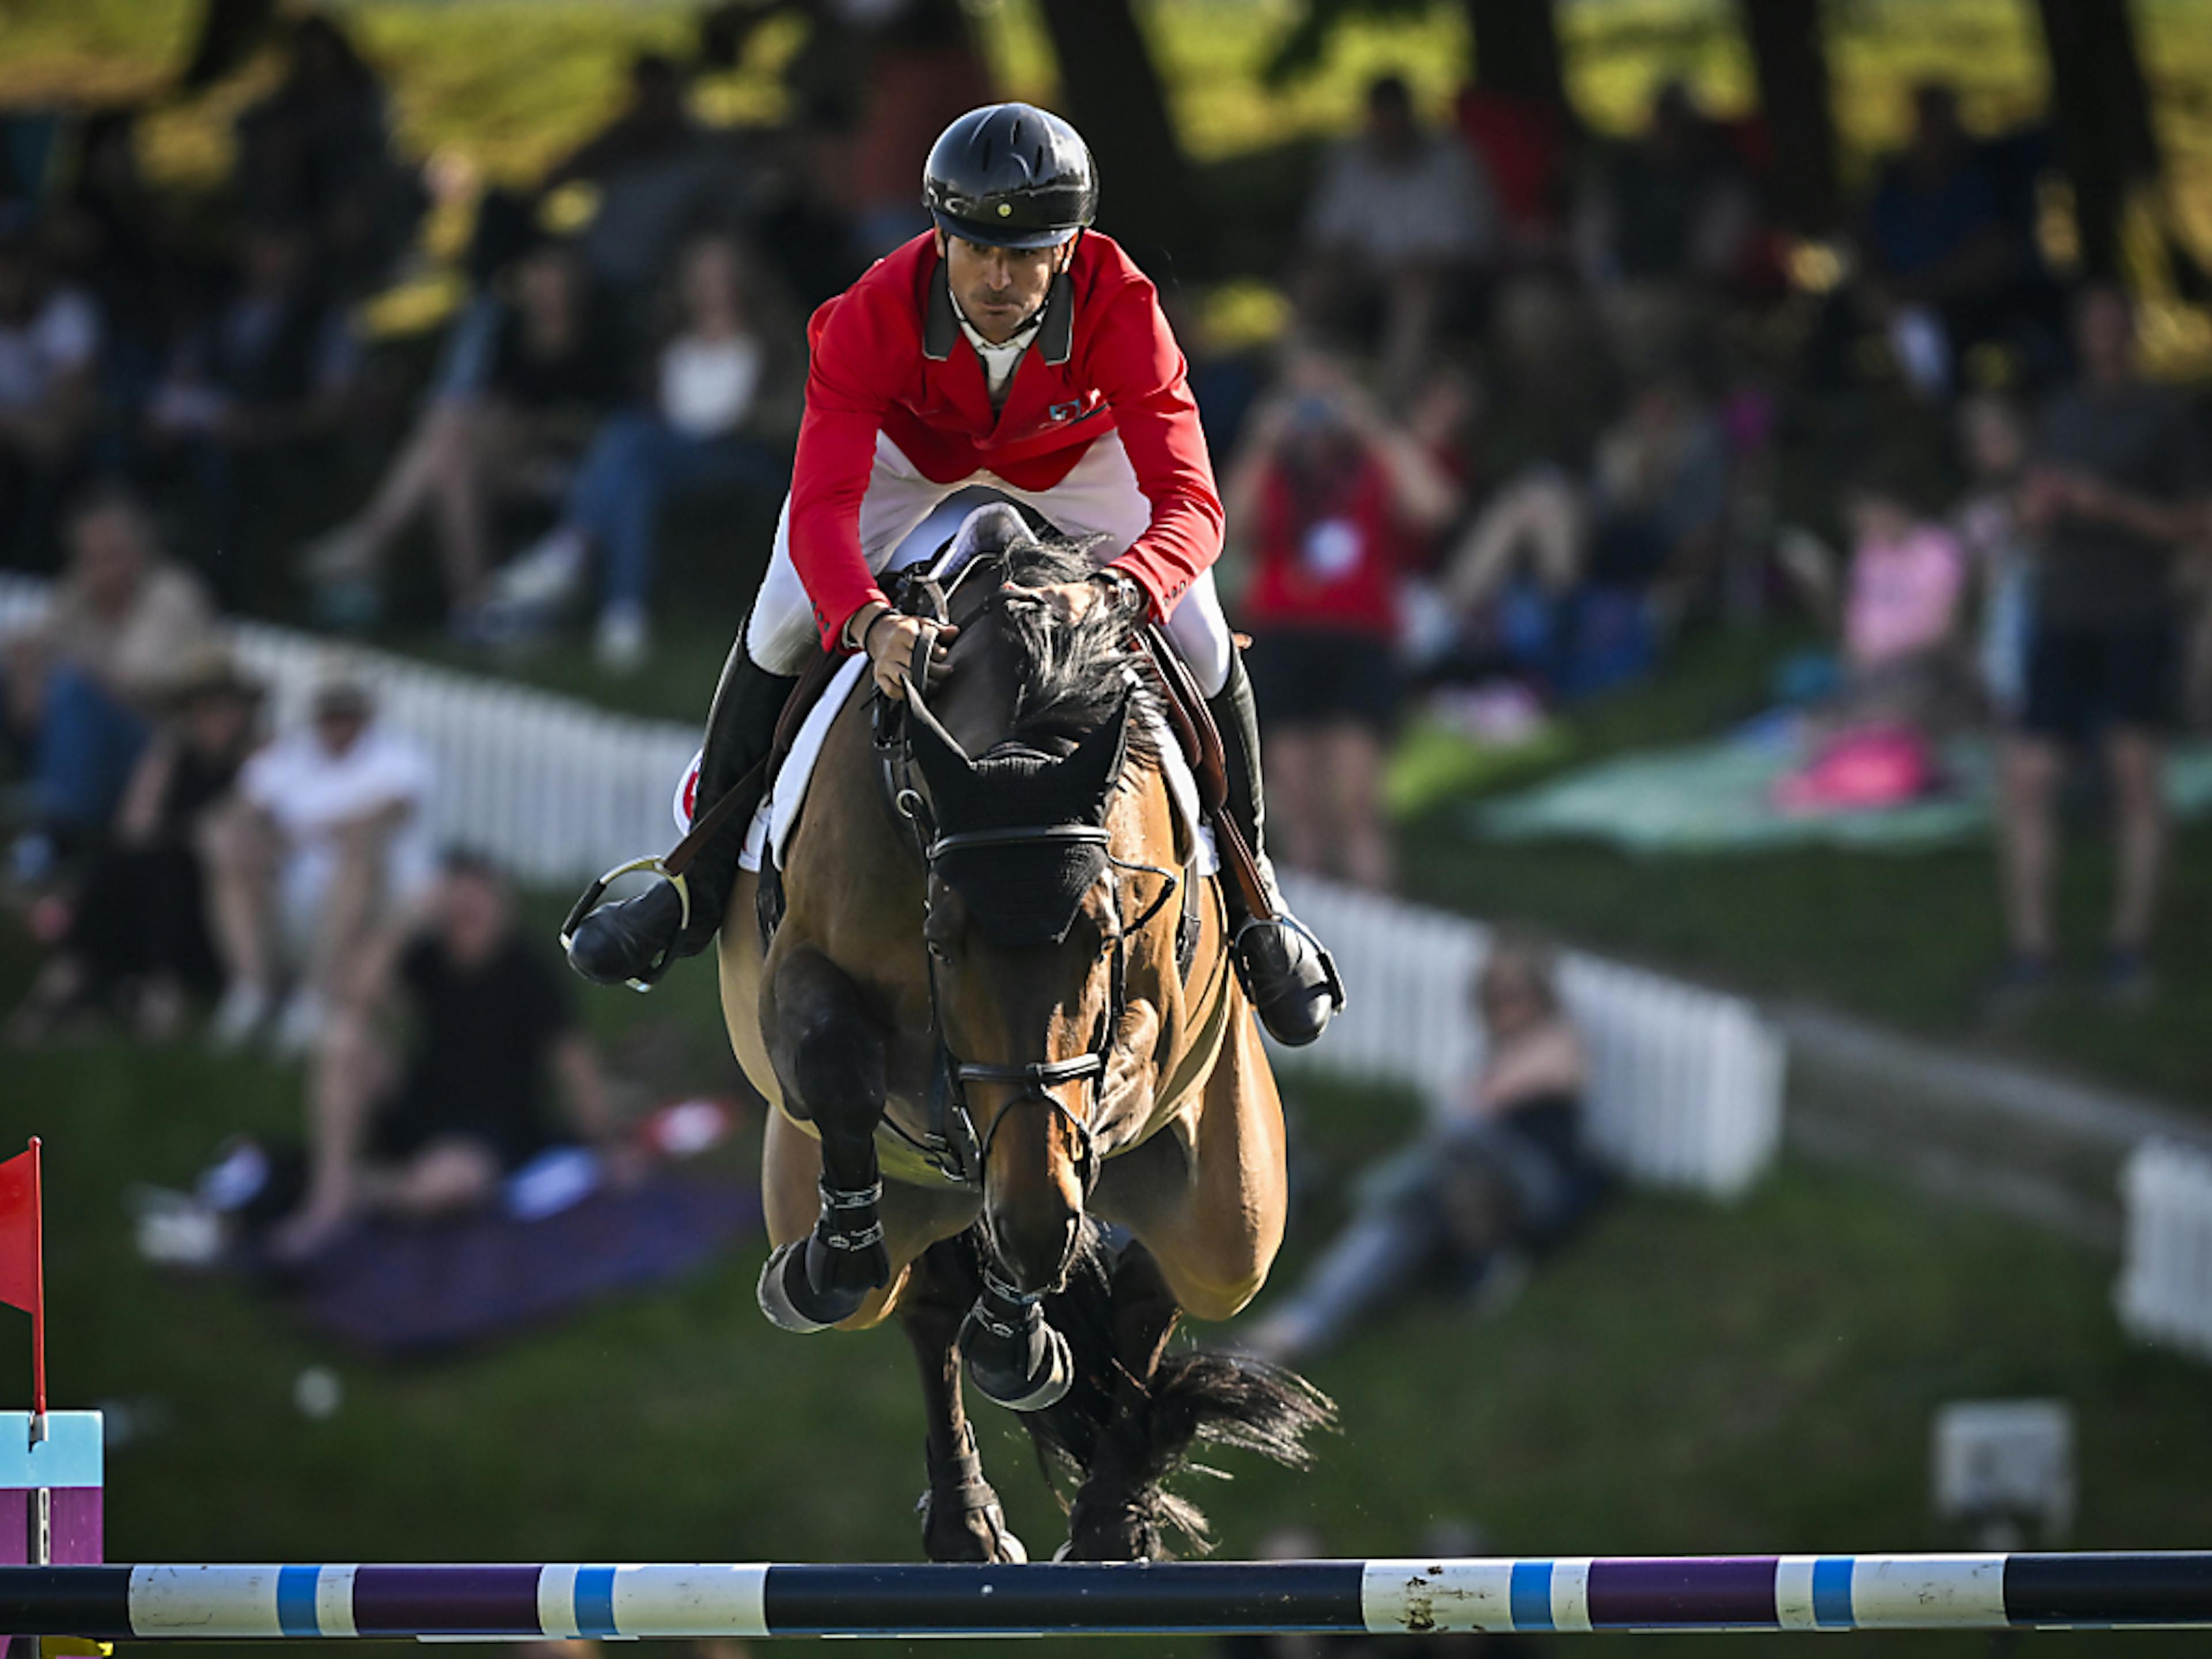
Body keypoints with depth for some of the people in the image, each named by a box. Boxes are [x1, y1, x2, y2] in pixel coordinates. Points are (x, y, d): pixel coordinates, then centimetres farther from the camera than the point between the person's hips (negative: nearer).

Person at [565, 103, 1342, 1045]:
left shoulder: (1119, 307, -41)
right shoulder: (879, 314, -41)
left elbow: (1189, 504, -46)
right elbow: (819, 510, -47)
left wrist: (1112, 594, -68)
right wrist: (871, 622, -68)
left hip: (1071, 445, 0)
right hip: (908, 436, 0)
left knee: (1201, 644, -11)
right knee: (783, 631, -15)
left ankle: (1249, 903, 11)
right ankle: (703, 879, 6)